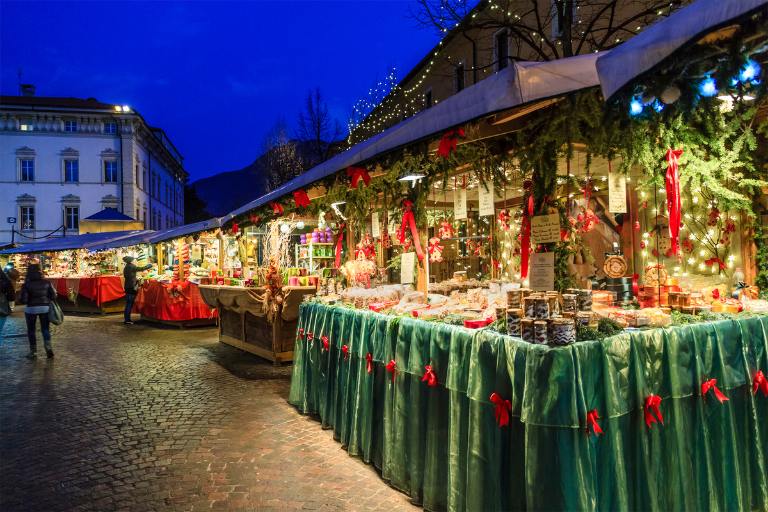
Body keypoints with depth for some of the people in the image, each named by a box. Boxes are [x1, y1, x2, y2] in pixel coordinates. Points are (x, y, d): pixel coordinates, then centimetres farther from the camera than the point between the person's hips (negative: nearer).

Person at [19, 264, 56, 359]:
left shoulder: (26, 285, -11)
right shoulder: (46, 283, -4)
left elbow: (23, 300, -14)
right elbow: (53, 296, -2)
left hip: (31, 309, -2)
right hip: (45, 308, 2)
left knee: (31, 330, 13)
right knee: (45, 329, 12)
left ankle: (33, 351, 16)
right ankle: (48, 347, -5)